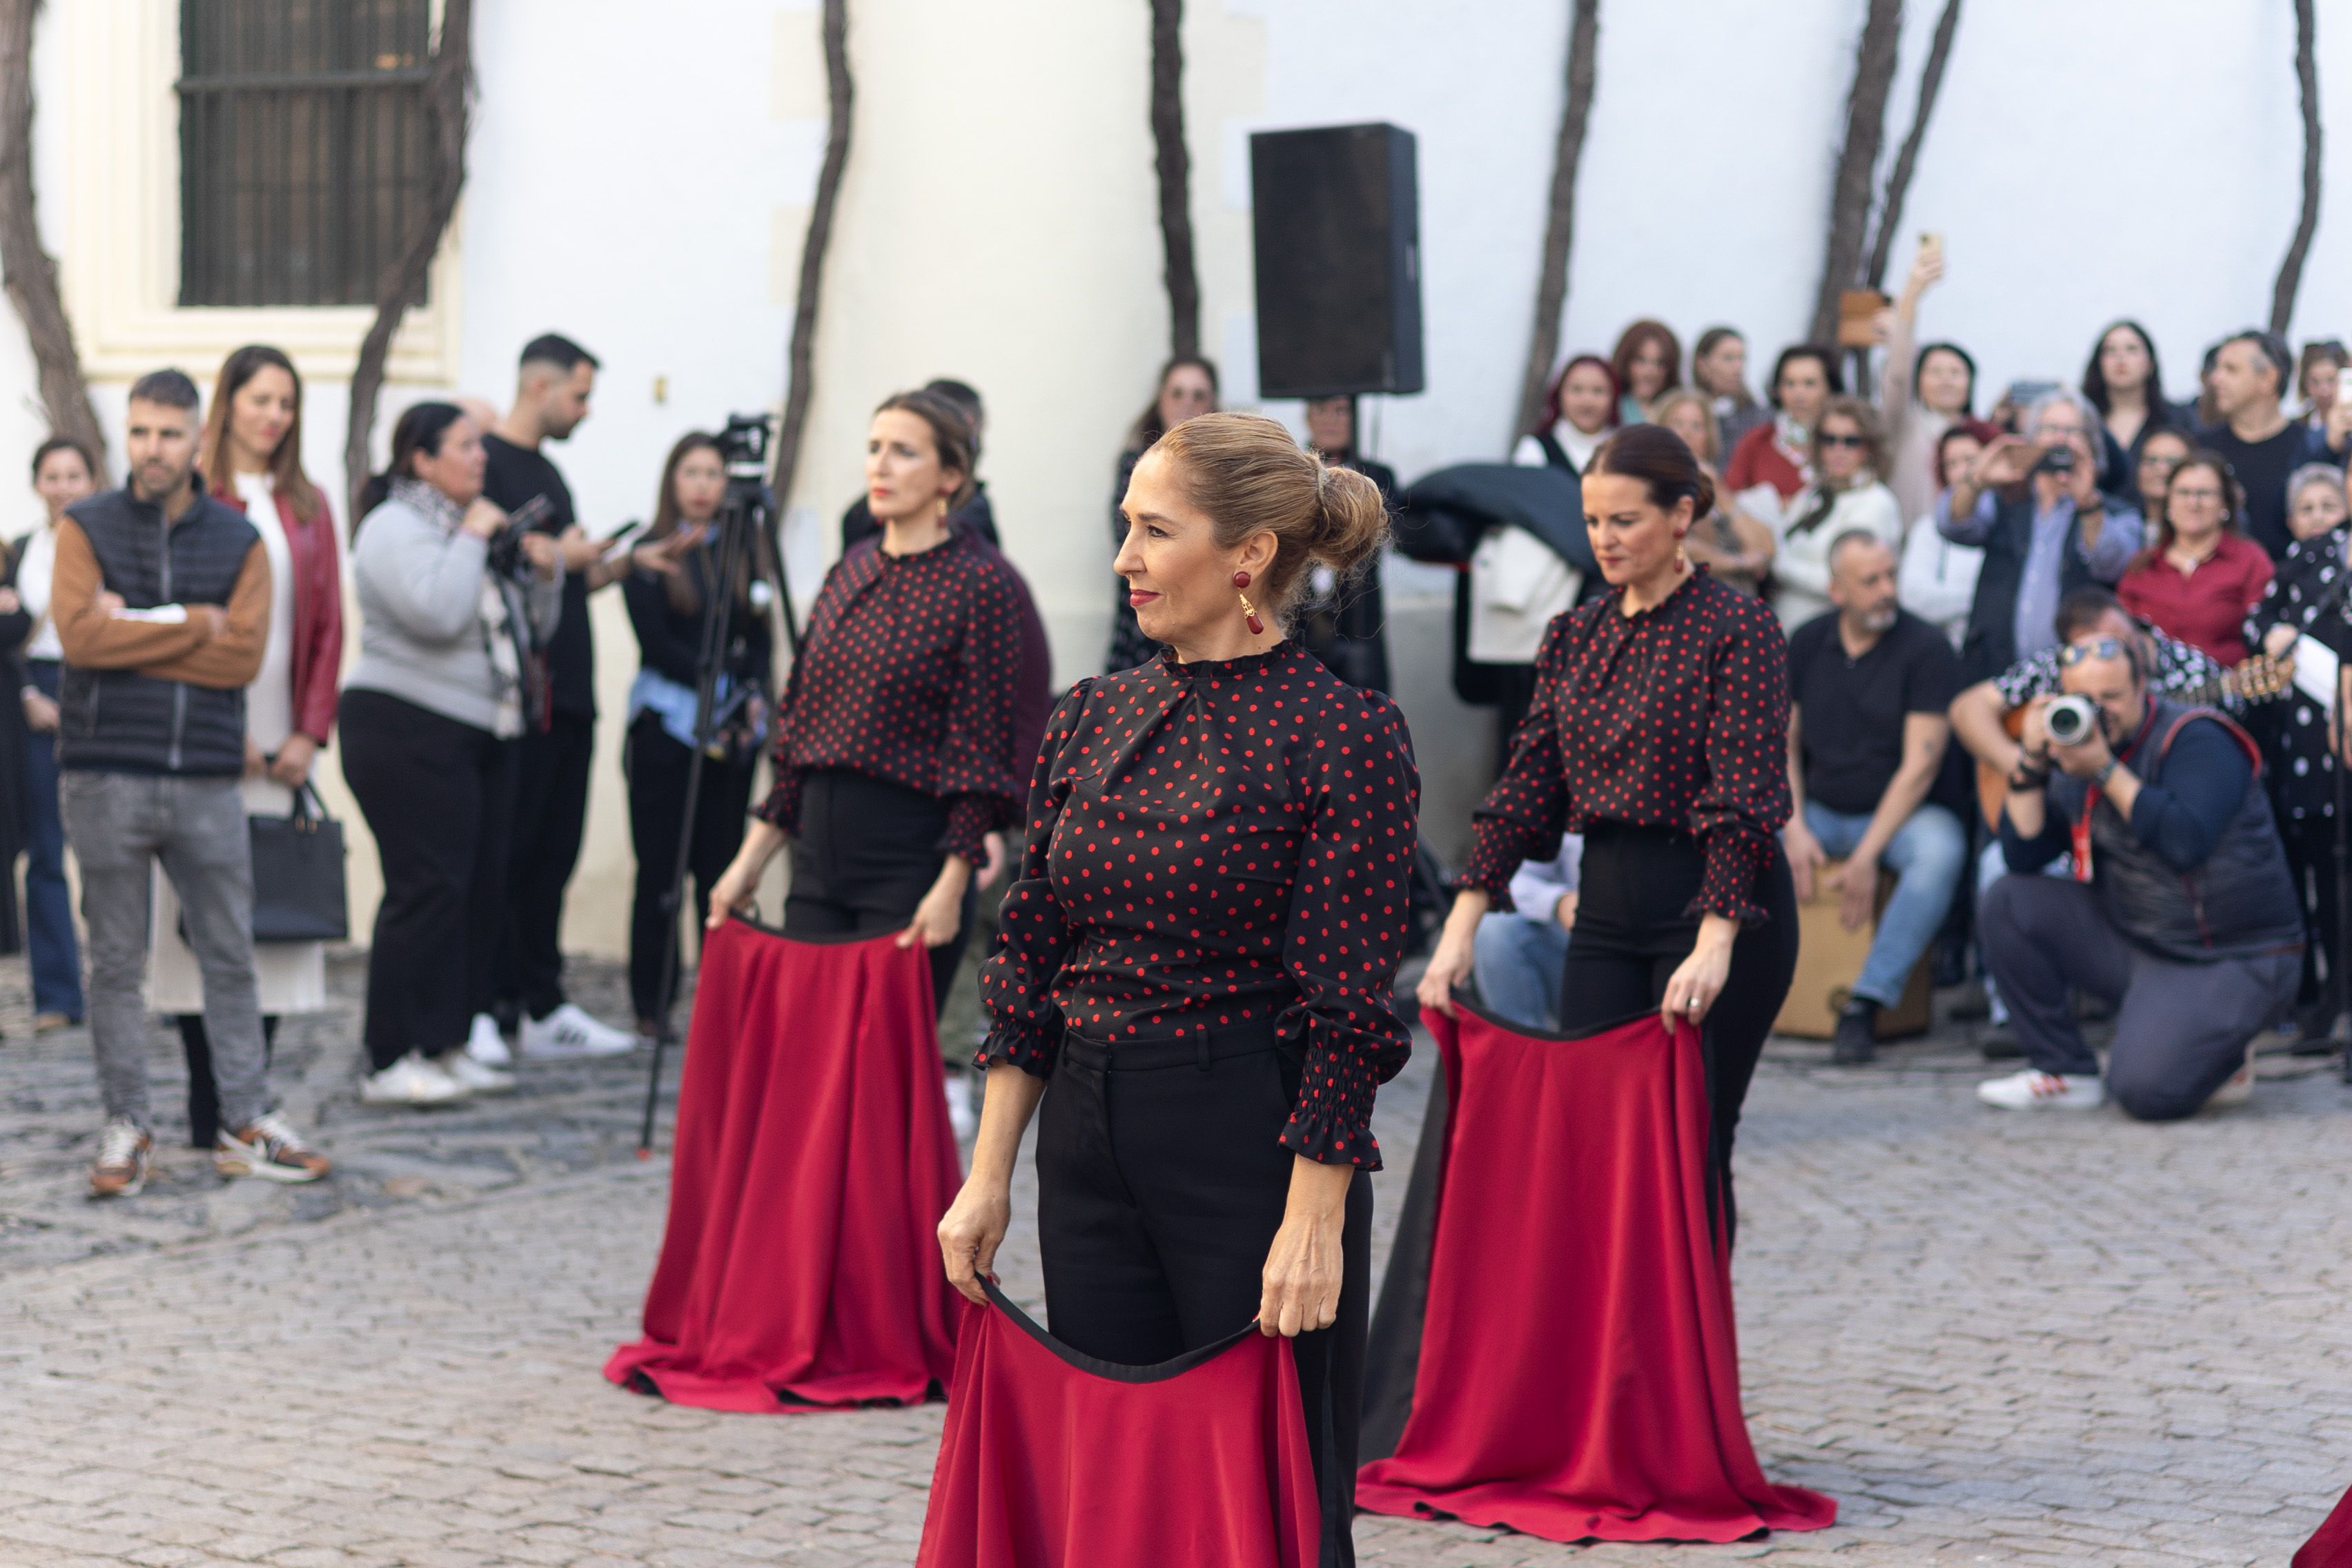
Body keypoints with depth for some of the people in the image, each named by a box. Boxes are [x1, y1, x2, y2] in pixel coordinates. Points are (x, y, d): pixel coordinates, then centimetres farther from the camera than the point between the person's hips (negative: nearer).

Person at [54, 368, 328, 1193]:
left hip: (207, 783, 2)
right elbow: (79, 633, -12)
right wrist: (189, 622, -9)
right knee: (116, 963, 4)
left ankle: (247, 1125, 12)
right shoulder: (86, 528, 3)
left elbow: (244, 654, -5)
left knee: (231, 960, 5)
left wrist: (131, 630, -9)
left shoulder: (239, 540, 7)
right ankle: (126, 1129, 11)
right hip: (105, 778, -2)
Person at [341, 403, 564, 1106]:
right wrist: (471, 540, -15)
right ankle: (393, 1061, -9)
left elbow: (531, 630, 22)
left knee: (482, 888, 7)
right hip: (408, 731, -9)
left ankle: (447, 1045, 13)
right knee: (428, 888, -12)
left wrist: (545, 572, 5)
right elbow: (436, 614, -25)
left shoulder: (469, 526, 18)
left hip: (485, 732, 9)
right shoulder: (395, 527, -8)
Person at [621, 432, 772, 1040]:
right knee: (660, 869, -2)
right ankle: (652, 1006, 3)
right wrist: (721, 686, -12)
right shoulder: (648, 556, 1)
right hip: (666, 724, -3)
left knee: (721, 868, 3)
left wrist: (753, 695, -8)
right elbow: (655, 642, -6)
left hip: (734, 729, 3)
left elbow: (757, 639, 9)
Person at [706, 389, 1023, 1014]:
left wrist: (951, 887, -17)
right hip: (820, 848, 7)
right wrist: (751, 858, 14)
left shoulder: (978, 582, -8)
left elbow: (982, 750, -12)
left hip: (910, 852, -7)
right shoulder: (851, 571, 12)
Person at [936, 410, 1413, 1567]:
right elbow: (1030, 963, 11)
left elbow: (1349, 1009, -12)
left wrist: (1314, 1223, -16)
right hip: (1089, 1140, 6)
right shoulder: (1093, 720, 8)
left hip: (1254, 1145, -6)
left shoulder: (1341, 735, -9)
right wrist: (989, 1176, 7)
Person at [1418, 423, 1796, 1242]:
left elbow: (1743, 796, -18)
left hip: (1717, 902, -6)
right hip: (1605, 905, 6)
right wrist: (1462, 927, -1)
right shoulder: (1575, 636, 10)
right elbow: (1528, 785, 8)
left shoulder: (1737, 627, -9)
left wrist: (1714, 945, -28)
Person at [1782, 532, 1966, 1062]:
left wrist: (1866, 857, -21)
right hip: (1817, 812, 3)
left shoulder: (1926, 650, -9)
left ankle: (1864, 1005, -35)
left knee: (1941, 849, -37)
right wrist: (1795, 830, -11)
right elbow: (1782, 744, 6)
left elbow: (1919, 765, -14)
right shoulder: (1806, 644, 5)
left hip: (1897, 815, -3)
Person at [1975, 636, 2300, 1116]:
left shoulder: (2195, 740, -15)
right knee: (2009, 903, -7)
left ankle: (2225, 1053, 10)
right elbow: (2024, 856, 1)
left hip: (2229, 962, -7)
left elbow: (2185, 845, -30)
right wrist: (2032, 762, -10)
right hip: (2134, 943, 7)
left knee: (2145, 1090, -26)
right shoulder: (2080, 750, 7)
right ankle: (2065, 1071, 3)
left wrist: (2105, 771, -29)